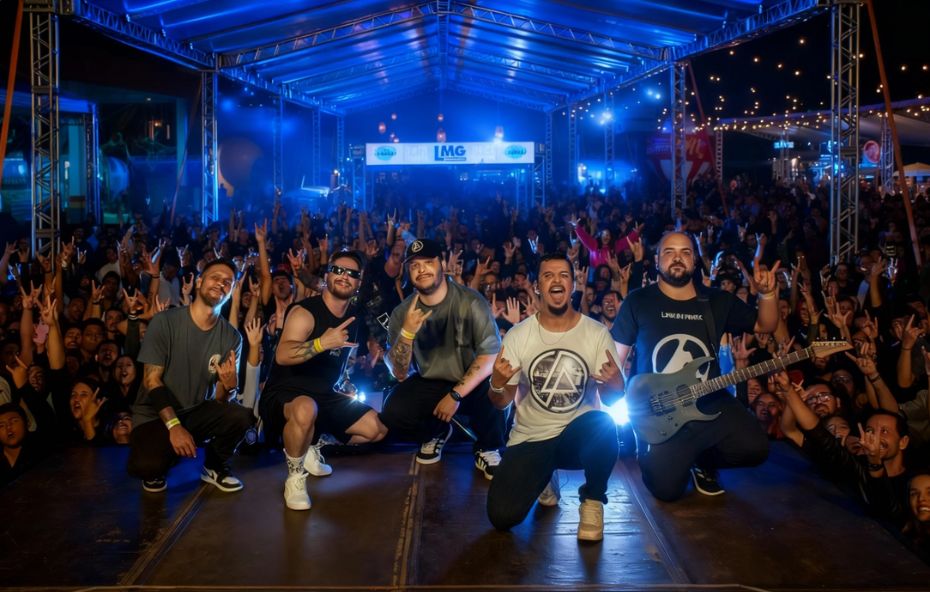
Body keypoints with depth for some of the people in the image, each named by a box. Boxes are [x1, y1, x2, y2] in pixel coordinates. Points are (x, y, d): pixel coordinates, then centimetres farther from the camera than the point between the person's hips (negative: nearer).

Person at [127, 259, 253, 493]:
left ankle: (214, 466, 3)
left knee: (241, 417, -29)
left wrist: (229, 385, -31)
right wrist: (174, 426, -27)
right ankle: (156, 468, 6)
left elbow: (220, 400, -6)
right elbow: (151, 380, -15)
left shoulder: (231, 337, -4)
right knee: (146, 466, -35)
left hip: (198, 411, 3)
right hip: (155, 415, -3)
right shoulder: (165, 321, -13)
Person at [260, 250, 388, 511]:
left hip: (324, 396, 8)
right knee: (306, 409, -43)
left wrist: (346, 387, 13)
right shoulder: (304, 312, -19)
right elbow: (282, 356, -37)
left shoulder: (353, 316, 6)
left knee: (378, 429, 3)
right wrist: (322, 343, -51)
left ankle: (312, 447, 19)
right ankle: (295, 476, -16)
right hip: (285, 395, -8)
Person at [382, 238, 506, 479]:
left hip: (472, 384, -3)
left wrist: (456, 395, -28)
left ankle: (487, 449, -1)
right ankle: (436, 432, 13)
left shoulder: (470, 302, -18)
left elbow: (491, 355, -22)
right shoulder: (402, 312, -8)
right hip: (429, 385, 3)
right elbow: (400, 375, -11)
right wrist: (407, 332, -29)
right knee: (393, 412, -23)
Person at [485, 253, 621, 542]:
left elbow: (613, 397, -1)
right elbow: (503, 402, 1)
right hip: (530, 438, 1)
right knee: (502, 516, -20)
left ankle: (593, 500, -6)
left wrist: (613, 383, -26)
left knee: (602, 425, -38)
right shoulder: (517, 335, -4)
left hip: (579, 434, -1)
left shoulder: (597, 333, -4)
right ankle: (545, 478, 17)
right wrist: (497, 385, -23)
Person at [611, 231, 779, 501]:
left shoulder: (718, 301, 5)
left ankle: (703, 461, 12)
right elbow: (615, 356, 0)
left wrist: (767, 293, -8)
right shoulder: (638, 302, -3)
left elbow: (765, 325, 12)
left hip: (709, 402, 3)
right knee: (667, 489, -14)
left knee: (754, 448, -22)